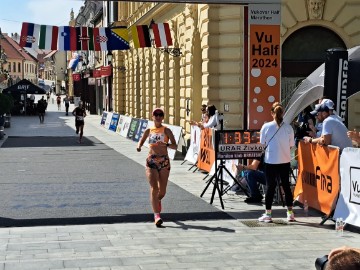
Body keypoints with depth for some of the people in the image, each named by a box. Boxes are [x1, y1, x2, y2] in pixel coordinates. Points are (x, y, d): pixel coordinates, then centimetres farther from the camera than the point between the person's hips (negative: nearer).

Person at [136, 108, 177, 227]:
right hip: (151, 162, 0)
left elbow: (175, 146, -3)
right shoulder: (149, 131, 8)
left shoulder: (166, 130, 1)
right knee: (154, 188, -13)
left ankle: (157, 200, 44)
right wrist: (139, 146, -2)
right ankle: (156, 215, -17)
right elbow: (141, 140, 21)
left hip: (164, 161, 0)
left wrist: (166, 144, -24)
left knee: (162, 191, 6)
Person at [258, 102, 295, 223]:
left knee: (270, 186, 5)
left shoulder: (266, 127, -9)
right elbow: (291, 145, 1)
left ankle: (267, 214, 7)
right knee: (286, 185, 13)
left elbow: (262, 144, -1)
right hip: (285, 161, 2)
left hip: (270, 161, -2)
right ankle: (290, 213, 18)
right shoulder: (288, 127, -5)